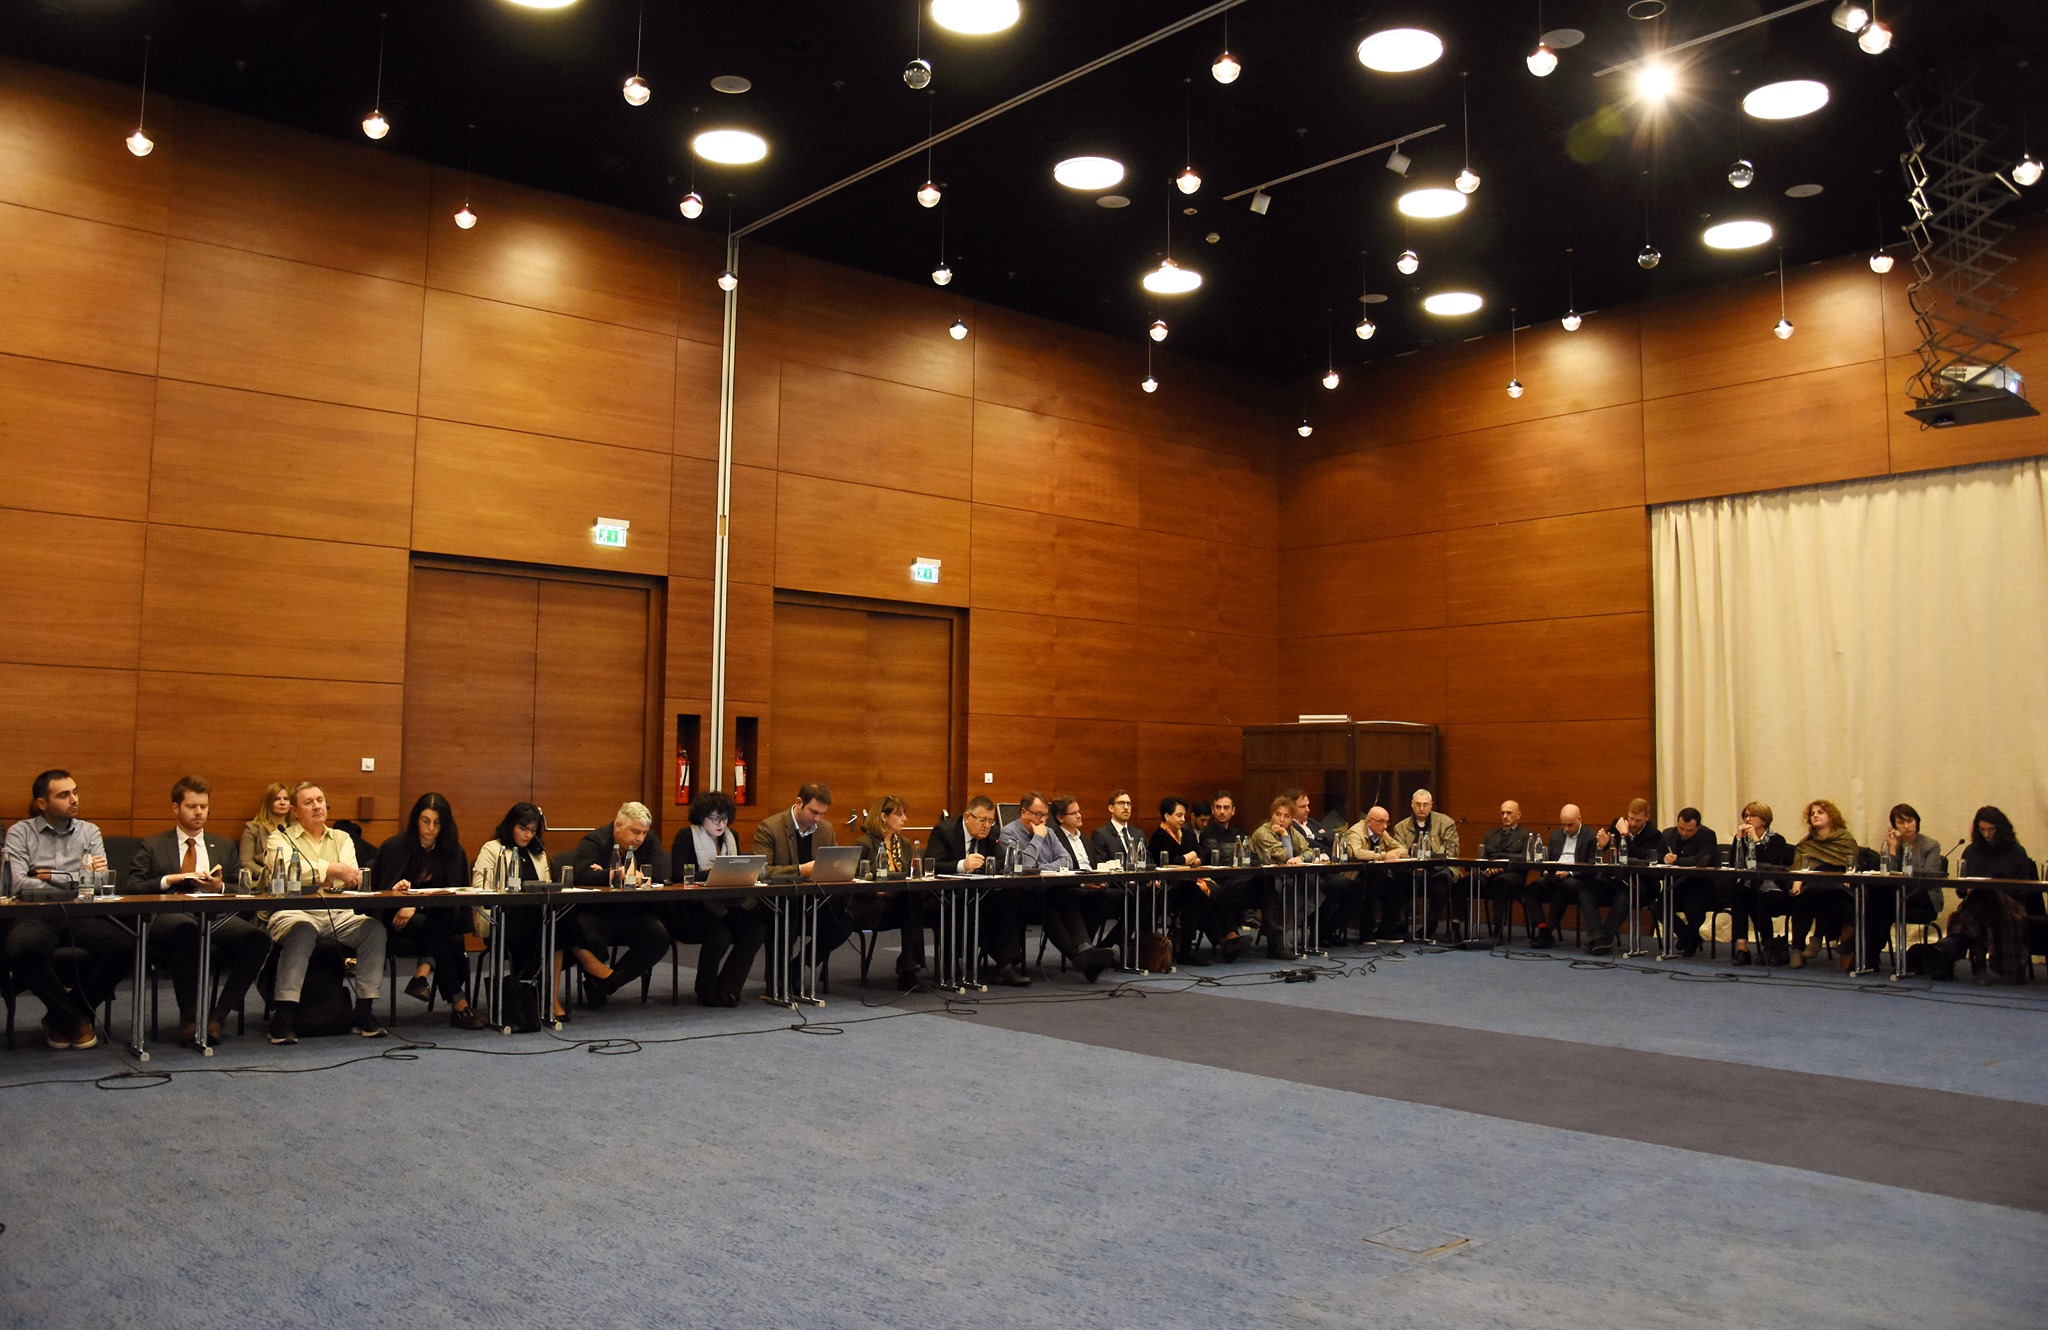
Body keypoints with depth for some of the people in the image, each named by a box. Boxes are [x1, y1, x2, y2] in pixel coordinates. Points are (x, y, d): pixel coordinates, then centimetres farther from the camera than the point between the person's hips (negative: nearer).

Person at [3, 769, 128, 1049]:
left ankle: (60, 1017, -5)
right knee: (23, 949, -38)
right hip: (36, 917, -2)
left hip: (80, 916, 2)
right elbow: (19, 883, -6)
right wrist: (78, 879, -8)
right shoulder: (20, 832, 10)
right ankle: (76, 1019, -13)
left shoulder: (89, 832, 18)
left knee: (123, 946, -27)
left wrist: (50, 876, -2)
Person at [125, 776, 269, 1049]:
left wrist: (221, 887, -1)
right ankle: (189, 1016, -29)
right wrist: (169, 880, -6)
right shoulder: (152, 846, 21)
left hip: (216, 916, 3)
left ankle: (219, 1013, -20)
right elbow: (132, 888, 8)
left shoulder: (225, 847, 27)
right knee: (187, 929, -41)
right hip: (170, 916, -2)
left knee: (258, 937, -30)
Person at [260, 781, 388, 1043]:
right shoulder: (281, 840, 10)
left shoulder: (342, 839, 20)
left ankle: (365, 1011, -22)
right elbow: (288, 870, -15)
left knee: (374, 928, -24)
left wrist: (310, 873, -17)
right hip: (295, 912, -4)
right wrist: (330, 869, -26)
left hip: (338, 915, 4)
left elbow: (352, 878, 1)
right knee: (303, 931, -37)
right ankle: (283, 1016, -37)